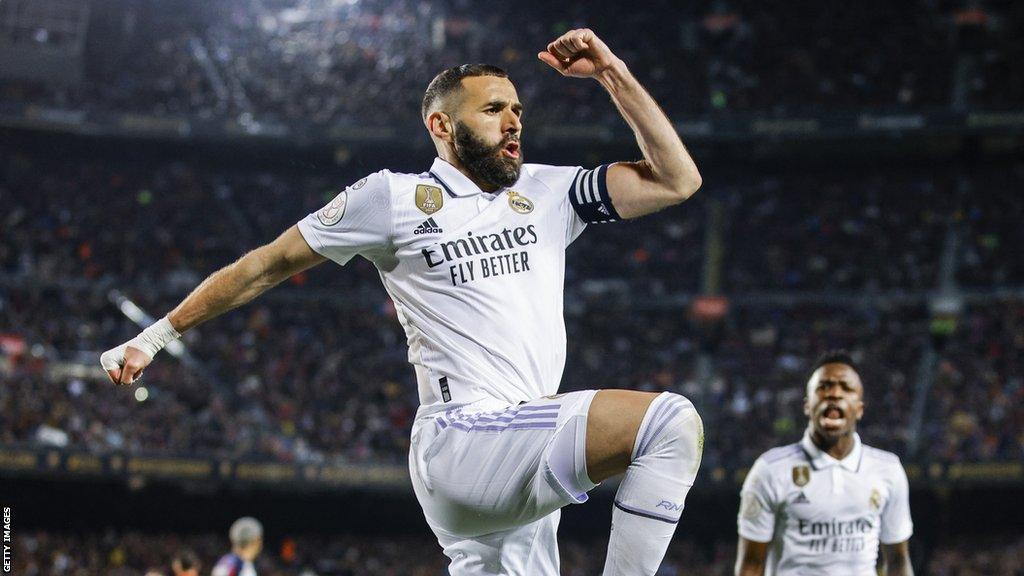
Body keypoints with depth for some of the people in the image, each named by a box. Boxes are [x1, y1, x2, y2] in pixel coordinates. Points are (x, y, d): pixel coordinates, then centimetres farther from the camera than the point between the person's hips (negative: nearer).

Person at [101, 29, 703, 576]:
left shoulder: (546, 193, 19)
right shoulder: (395, 198, 4)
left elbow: (677, 180, 15)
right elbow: (266, 265, 12)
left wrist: (612, 72, 10)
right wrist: (156, 337, 16)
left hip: (524, 473, 7)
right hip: (459, 438, -7)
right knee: (673, 422, -25)